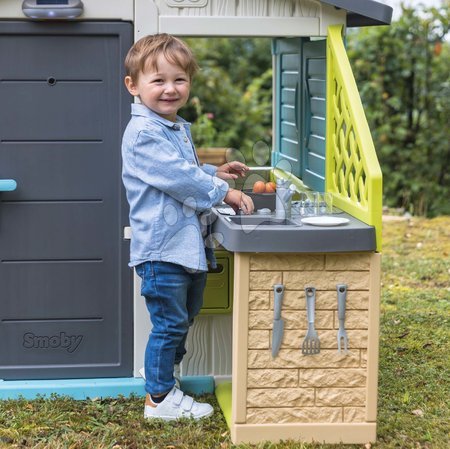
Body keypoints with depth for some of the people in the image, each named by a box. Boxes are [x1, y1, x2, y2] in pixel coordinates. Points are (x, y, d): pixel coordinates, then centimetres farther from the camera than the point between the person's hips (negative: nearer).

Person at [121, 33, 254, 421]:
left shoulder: (179, 128, 15)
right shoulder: (143, 133, -18)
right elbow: (177, 177, -23)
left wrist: (214, 173, 17)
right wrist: (221, 192, -15)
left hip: (188, 242, 10)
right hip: (161, 247, -10)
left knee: (184, 319, 20)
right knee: (169, 324, -1)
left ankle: (167, 378, 35)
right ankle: (160, 399, 11)